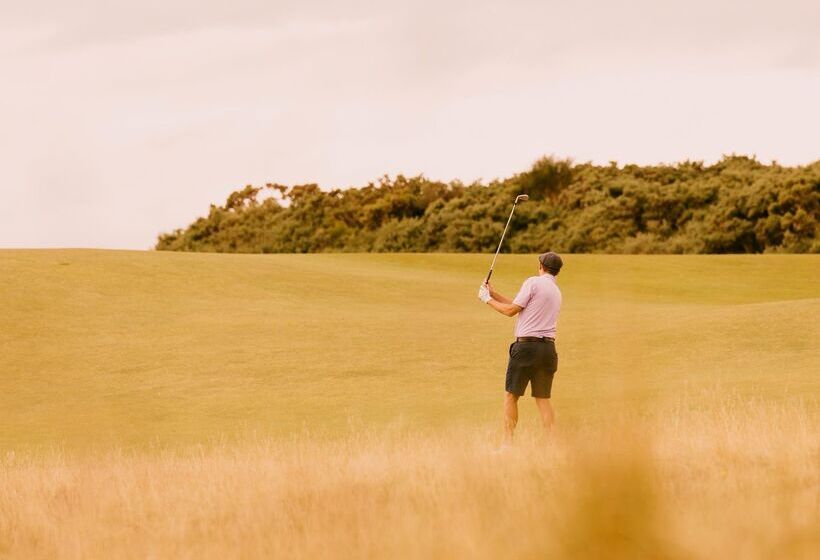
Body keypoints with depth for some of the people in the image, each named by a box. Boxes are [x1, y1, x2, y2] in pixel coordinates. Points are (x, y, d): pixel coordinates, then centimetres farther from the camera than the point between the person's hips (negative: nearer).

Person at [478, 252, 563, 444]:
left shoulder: (533, 282, -5)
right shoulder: (556, 291, 19)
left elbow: (511, 310, -6)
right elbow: (520, 307, 23)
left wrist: (488, 300, 8)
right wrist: (494, 293, 24)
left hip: (526, 345, -6)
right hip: (548, 347, 6)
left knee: (511, 396, 1)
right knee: (543, 398, 9)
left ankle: (508, 442, -2)